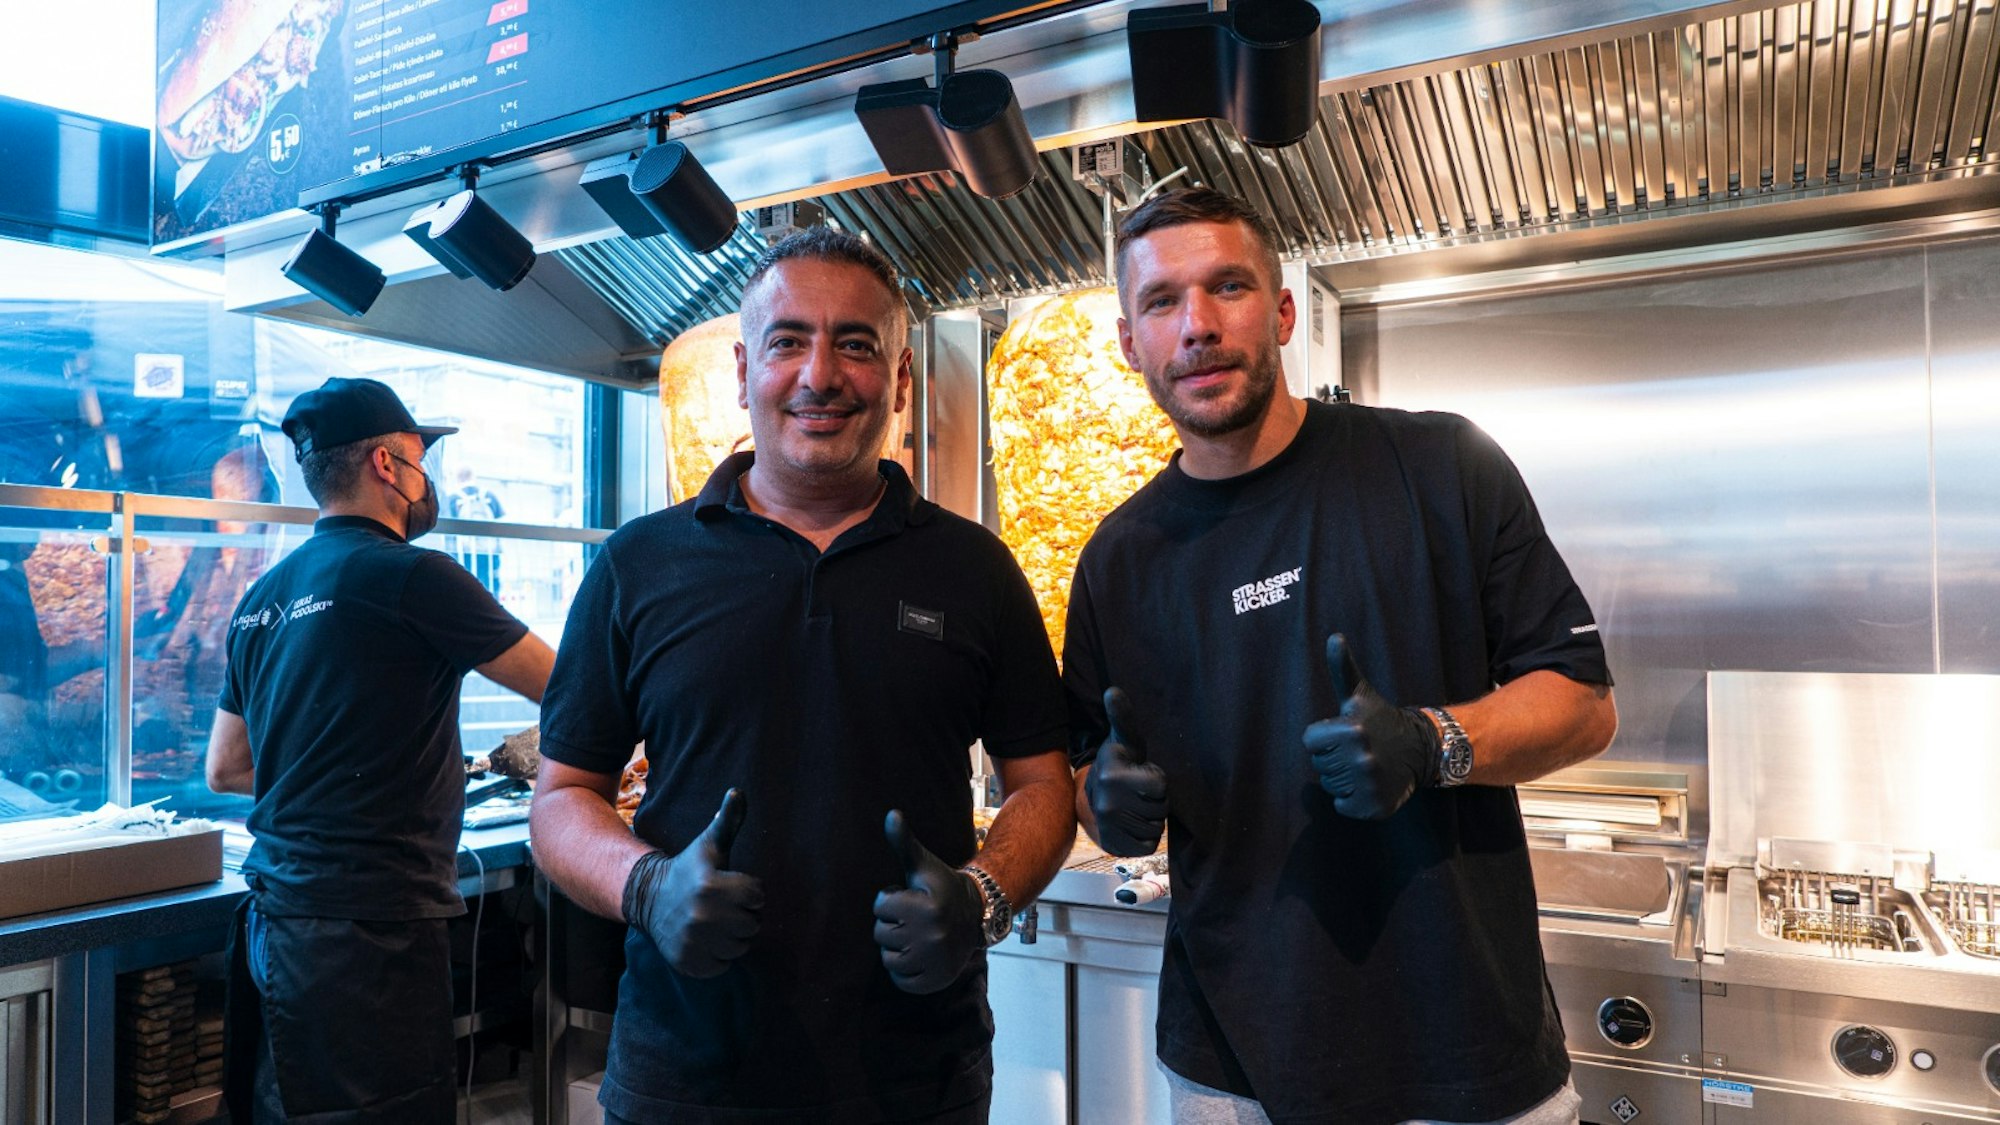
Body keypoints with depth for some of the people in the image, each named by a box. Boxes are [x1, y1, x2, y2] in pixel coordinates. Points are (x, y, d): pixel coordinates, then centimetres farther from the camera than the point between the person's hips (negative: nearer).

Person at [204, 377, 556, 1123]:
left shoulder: (263, 597, 11)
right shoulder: (408, 577, -14)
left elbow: (226, 771, 20)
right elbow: (565, 690, -6)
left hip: (275, 919, 9)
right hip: (369, 927, -8)